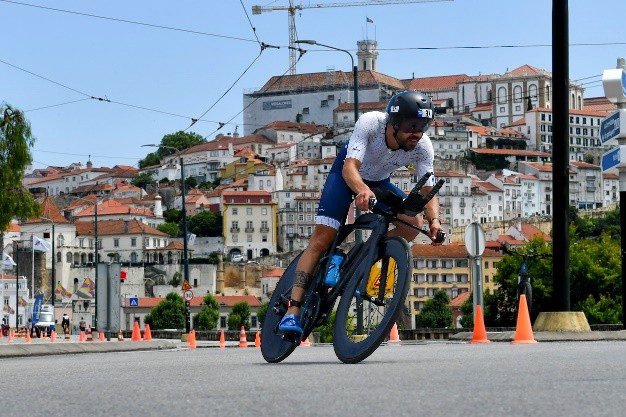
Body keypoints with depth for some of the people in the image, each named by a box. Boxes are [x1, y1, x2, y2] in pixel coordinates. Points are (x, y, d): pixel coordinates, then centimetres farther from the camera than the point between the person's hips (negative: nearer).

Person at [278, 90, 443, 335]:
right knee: (321, 240, -17)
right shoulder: (369, 123, -36)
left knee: (412, 225, -20)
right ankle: (293, 310, -19)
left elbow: (428, 190, -25)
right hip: (348, 174, -4)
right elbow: (350, 167, -44)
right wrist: (361, 190, -65)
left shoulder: (423, 147, -27)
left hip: (380, 182, 4)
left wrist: (434, 219, -45)